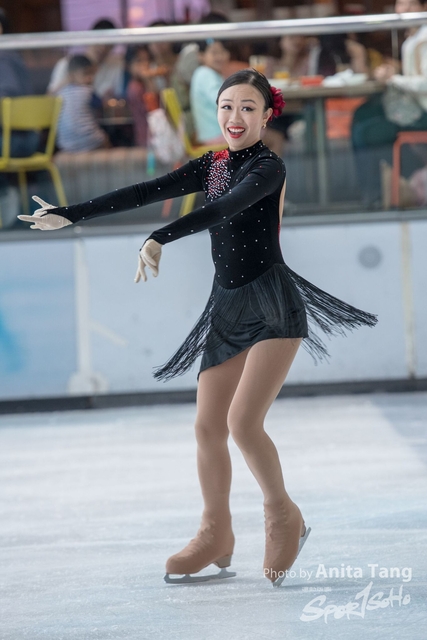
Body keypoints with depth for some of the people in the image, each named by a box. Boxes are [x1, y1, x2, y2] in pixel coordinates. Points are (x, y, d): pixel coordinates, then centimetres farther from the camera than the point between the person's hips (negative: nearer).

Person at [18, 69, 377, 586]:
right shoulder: (210, 167, 11)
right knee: (208, 426, 5)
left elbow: (223, 210, -29)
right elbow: (145, 193, 9)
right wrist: (69, 215, 5)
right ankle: (216, 536, 19)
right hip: (228, 307, 7)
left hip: (273, 305, -7)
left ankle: (284, 518, 6)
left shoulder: (268, 167, -11)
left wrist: (159, 239, -41)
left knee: (243, 422, -15)